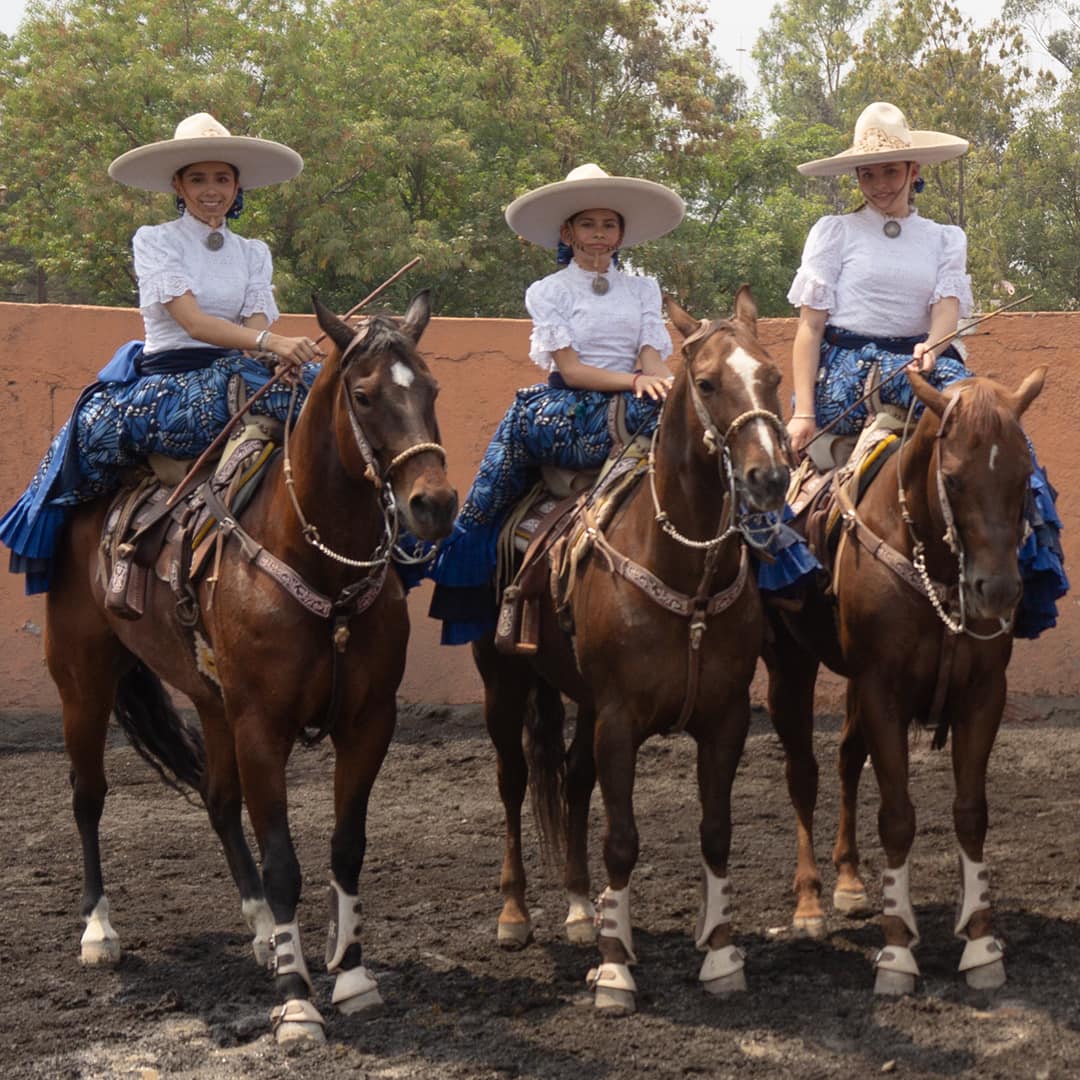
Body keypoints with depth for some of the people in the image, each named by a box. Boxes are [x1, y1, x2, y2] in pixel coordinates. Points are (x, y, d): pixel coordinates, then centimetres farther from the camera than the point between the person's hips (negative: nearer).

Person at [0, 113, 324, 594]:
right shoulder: (155, 242, 3)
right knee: (96, 427, -32)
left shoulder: (254, 254, 16)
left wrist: (285, 357, -24)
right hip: (166, 379, -3)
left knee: (317, 388, -25)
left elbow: (255, 329, 2)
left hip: (236, 375, 3)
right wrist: (270, 342, -29)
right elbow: (192, 321, -12)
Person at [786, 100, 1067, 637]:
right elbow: (810, 326, 0)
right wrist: (803, 411, -12)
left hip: (919, 362, 1)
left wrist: (932, 347, -27)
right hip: (847, 368, -1)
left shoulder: (943, 239, 16)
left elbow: (948, 302, -2)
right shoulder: (834, 233, 6)